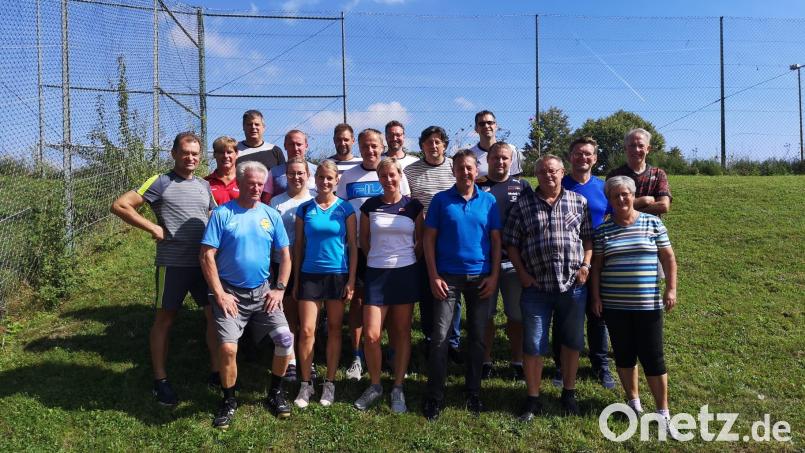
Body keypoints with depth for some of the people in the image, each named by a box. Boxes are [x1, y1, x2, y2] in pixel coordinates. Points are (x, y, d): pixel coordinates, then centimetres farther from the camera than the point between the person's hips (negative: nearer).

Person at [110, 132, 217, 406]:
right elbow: (120, 205, -8)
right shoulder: (160, 183, -4)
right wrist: (153, 228, -12)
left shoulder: (204, 186, 12)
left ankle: (216, 372, 21)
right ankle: (160, 381, 20)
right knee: (164, 320, 7)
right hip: (172, 264, -5)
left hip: (204, 262, 5)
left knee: (216, 313, 6)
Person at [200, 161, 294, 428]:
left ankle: (275, 392, 16)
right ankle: (229, 400, 14)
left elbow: (285, 255, 8)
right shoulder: (222, 214, -6)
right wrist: (220, 294, -11)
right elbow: (206, 256, -8)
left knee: (285, 339, -8)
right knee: (227, 348, -13)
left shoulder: (271, 215, 5)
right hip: (230, 293, -3)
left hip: (263, 292, 3)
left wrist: (280, 289, 0)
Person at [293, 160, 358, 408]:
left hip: (338, 275, -1)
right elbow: (298, 245, 8)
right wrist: (296, 280, 5)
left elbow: (353, 245, 0)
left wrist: (352, 280, -5)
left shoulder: (345, 208, 0)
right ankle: (306, 384, 13)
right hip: (310, 275, 1)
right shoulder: (305, 209, 4)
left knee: (334, 330, 7)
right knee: (306, 330, -3)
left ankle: (329, 383, 20)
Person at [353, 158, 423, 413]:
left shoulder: (413, 206, 1)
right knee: (371, 335, -4)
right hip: (376, 274, 1)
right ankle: (375, 385, 18)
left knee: (402, 333, 6)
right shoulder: (370, 205, 2)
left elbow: (421, 240, 10)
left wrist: (409, 260, 8)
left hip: (405, 274, 0)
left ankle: (398, 389, 19)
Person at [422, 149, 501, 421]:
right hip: (448, 276, -2)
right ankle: (435, 396, 9)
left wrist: (494, 275, -4)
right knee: (440, 336, -3)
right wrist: (434, 276, -8)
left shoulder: (489, 201, 4)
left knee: (477, 336, 11)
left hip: (480, 277, 2)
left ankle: (473, 392, 26)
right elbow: (429, 239, -1)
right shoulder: (441, 200, -1)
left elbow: (496, 240, 5)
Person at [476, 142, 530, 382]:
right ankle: (485, 361, 23)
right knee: (485, 314, 9)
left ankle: (517, 361, 23)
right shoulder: (477, 186, 5)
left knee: (517, 315, 9)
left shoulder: (522, 186, 8)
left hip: (515, 261, 1)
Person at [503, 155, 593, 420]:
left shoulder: (579, 202, 6)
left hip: (573, 285, 2)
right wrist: (522, 273, -4)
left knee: (572, 341, 14)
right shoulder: (523, 204, 2)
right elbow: (511, 242, 3)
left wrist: (585, 265, -2)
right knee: (533, 345, 3)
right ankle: (532, 399, 18)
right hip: (536, 287, -1)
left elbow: (588, 237, 11)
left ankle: (568, 392, 32)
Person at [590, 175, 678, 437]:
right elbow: (597, 266, 6)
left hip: (648, 305, -1)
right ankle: (633, 401, 30)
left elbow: (668, 258, 3)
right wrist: (596, 297, 1)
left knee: (653, 357, 2)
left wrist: (671, 289, -5)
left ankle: (663, 412, 15)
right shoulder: (603, 230, 3)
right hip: (614, 305, 2)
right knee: (624, 354, 12)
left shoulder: (653, 223, 0)